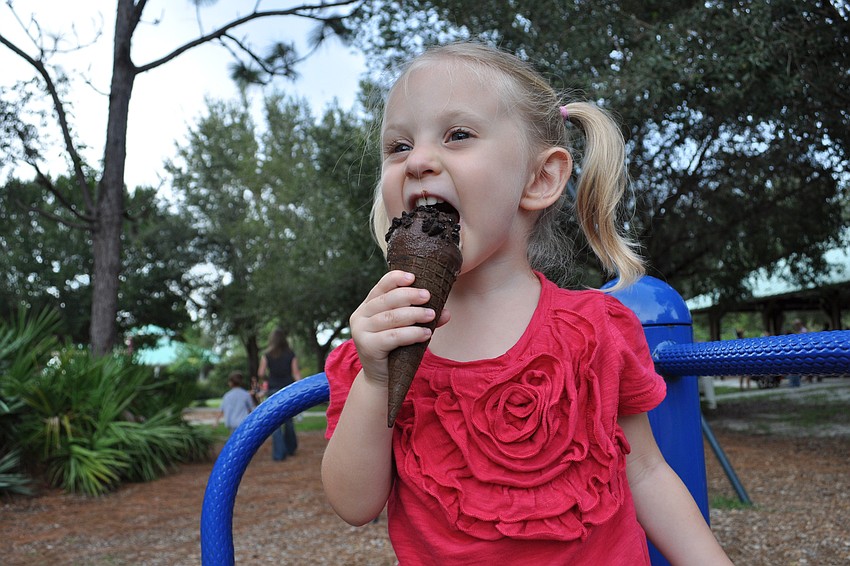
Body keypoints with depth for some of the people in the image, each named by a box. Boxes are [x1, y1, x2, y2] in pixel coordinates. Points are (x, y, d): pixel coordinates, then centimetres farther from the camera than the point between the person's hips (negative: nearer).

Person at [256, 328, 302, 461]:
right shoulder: (291, 355, 1)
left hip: (273, 390, -2)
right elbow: (296, 373, -3)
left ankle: (279, 453, -1)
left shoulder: (267, 355, -2)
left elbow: (261, 373, -4)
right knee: (288, 420, 16)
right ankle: (291, 448, 27)